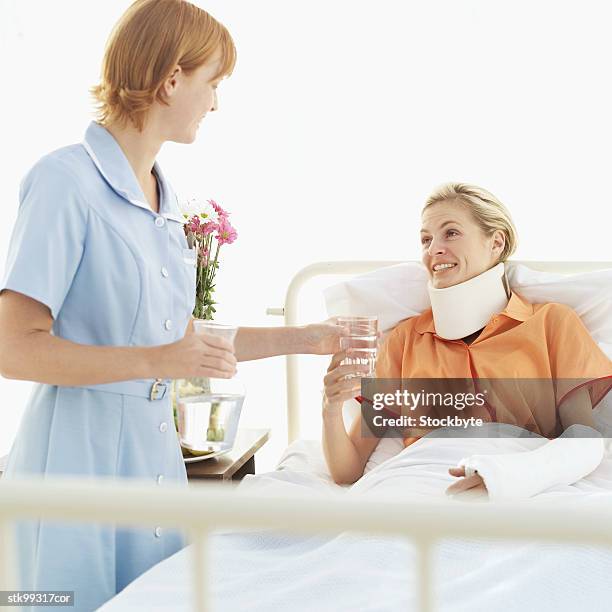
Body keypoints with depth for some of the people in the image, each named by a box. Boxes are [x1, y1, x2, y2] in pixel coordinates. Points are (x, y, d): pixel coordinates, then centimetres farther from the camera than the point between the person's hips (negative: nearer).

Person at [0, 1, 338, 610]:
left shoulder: (164, 199, 11)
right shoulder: (67, 179, -14)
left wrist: (302, 338, 18)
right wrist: (154, 362, -24)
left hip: (155, 454, 8)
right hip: (78, 460, -7)